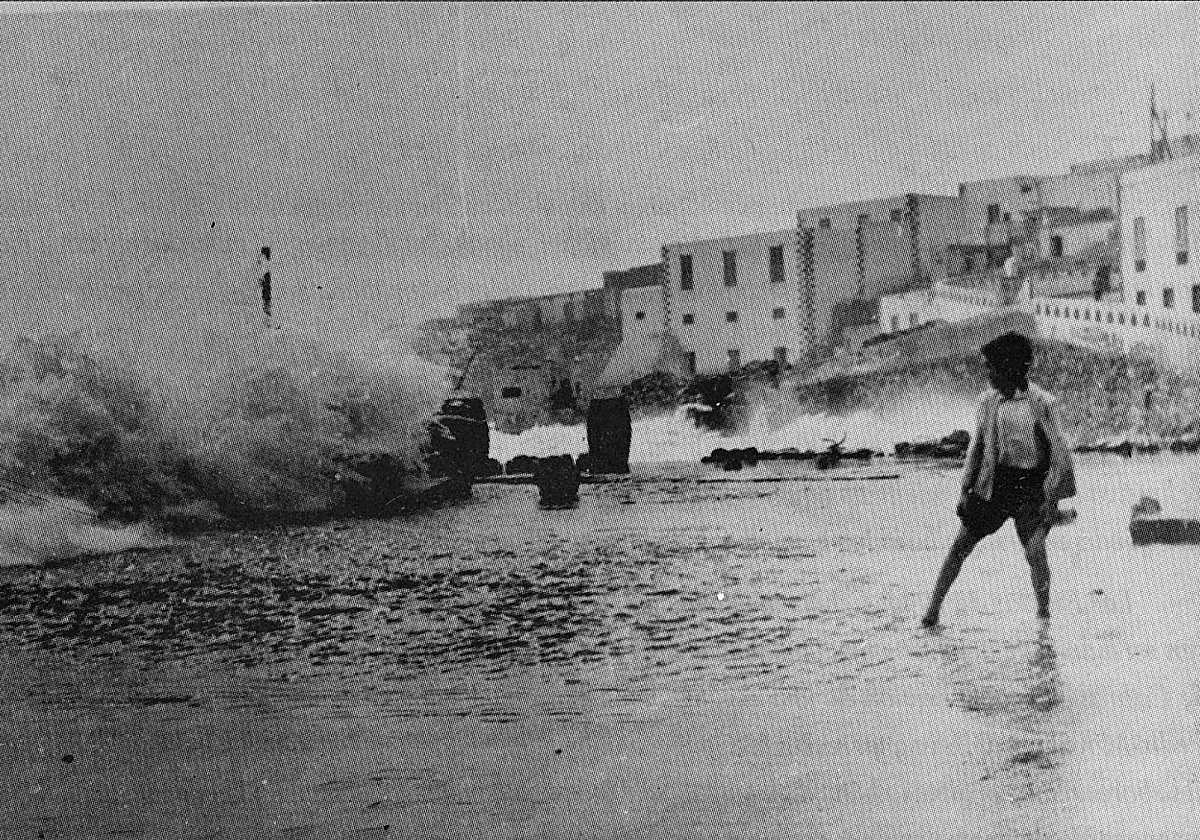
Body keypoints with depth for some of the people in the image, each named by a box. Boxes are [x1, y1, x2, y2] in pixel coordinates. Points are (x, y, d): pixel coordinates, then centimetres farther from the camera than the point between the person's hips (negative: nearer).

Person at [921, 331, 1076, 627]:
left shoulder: (1042, 404, -12)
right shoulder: (989, 401, 1)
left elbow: (1058, 453, -8)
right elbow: (977, 447, 10)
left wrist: (1051, 497, -12)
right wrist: (965, 489, 7)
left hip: (1033, 485, -4)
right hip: (996, 482, 4)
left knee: (1034, 552, -15)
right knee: (961, 544, 2)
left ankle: (1044, 612, 6)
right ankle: (933, 609, 10)